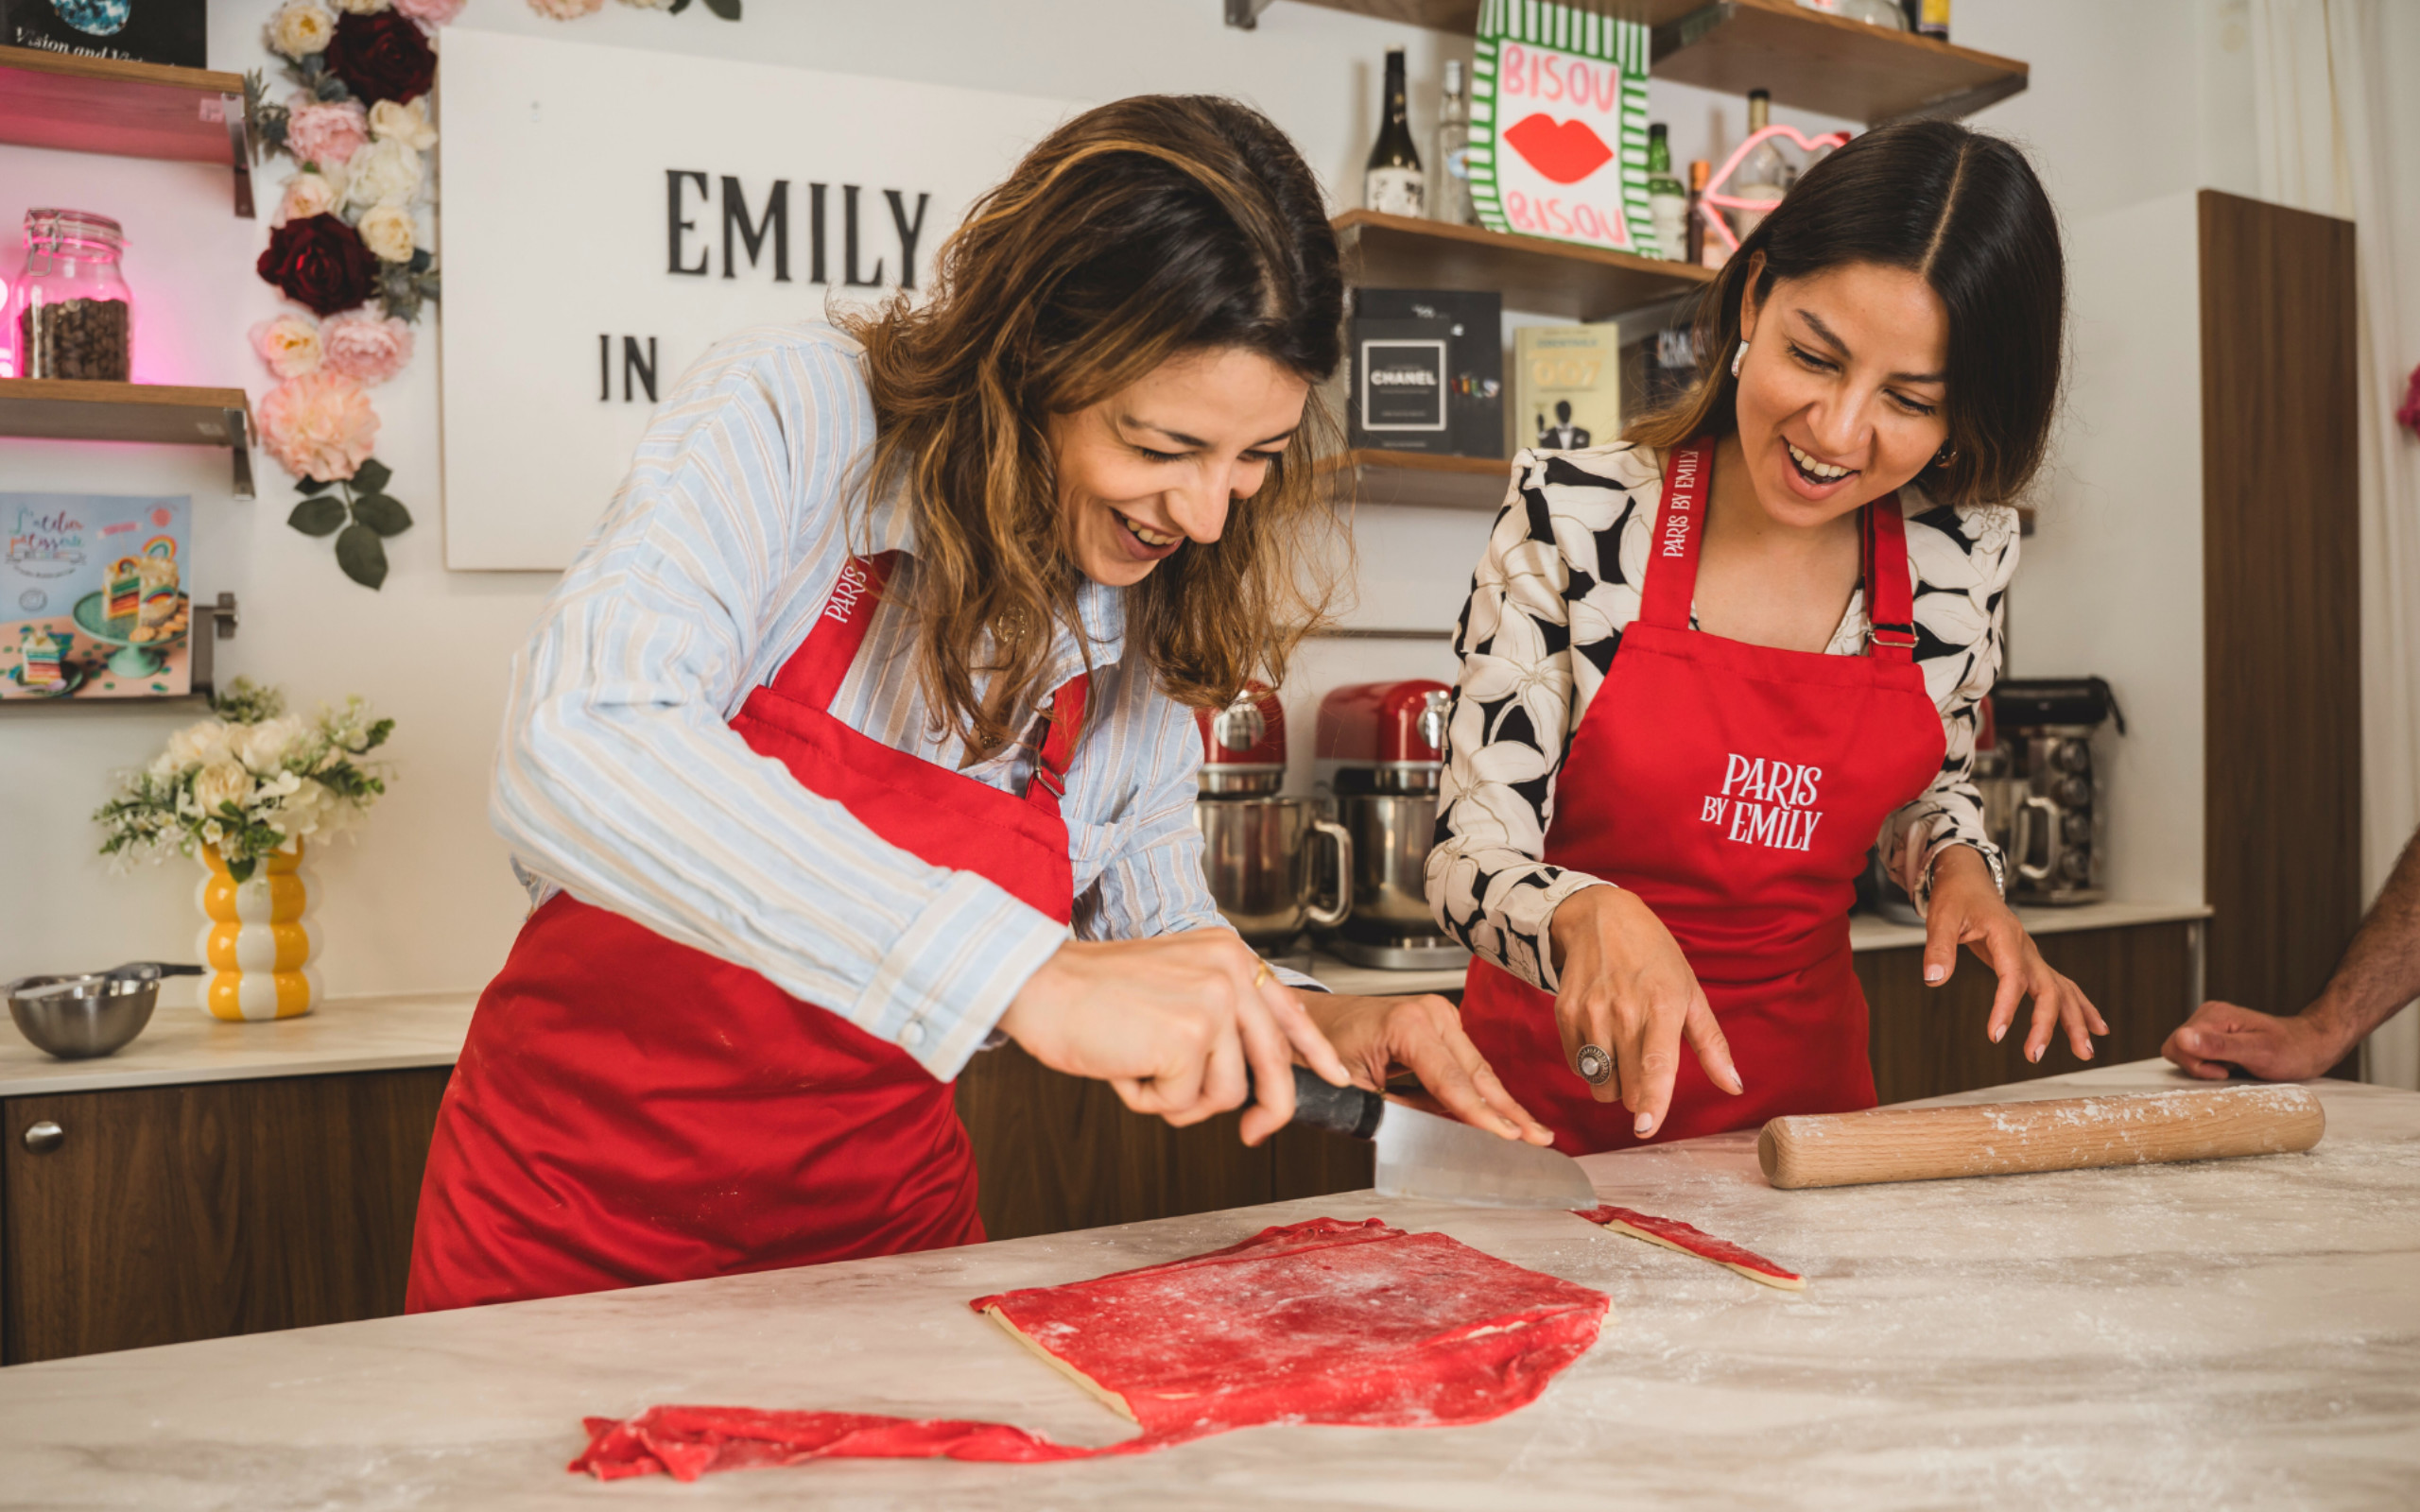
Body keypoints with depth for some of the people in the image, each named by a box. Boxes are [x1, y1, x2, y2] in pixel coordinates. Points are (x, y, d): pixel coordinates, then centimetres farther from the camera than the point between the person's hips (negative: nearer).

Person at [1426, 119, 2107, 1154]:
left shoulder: (1961, 550, -5)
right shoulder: (1573, 518, -16)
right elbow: (1470, 856, -15)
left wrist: (1960, 868, -7)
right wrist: (1590, 912, -34)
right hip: (1562, 1093, -6)